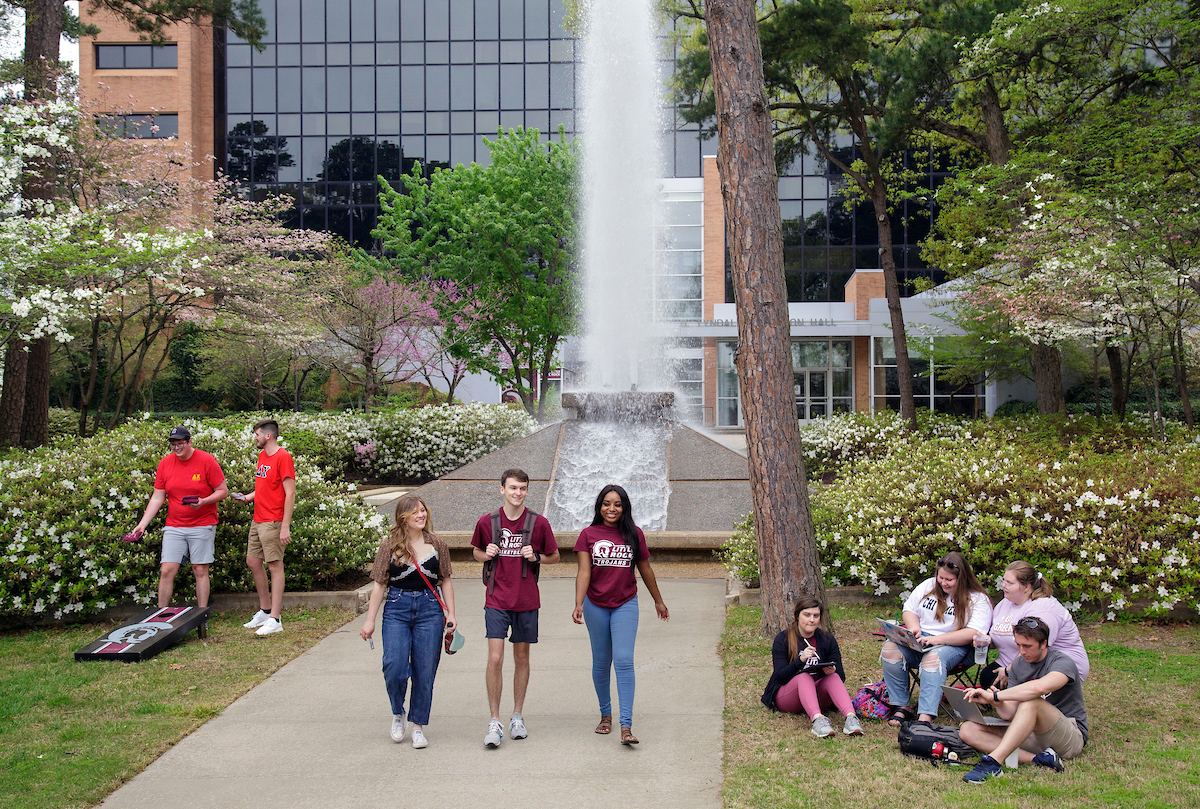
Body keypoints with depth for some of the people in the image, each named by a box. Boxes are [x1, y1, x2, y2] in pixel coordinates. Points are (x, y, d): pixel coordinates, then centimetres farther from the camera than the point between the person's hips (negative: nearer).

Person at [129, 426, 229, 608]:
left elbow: (223, 491, -4)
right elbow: (157, 498, 7)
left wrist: (203, 502, -22)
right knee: (166, 571, -2)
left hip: (202, 526, -3)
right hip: (173, 526, 3)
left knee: (200, 571, 0)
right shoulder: (165, 463, 3)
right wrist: (142, 524, 0)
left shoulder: (206, 461, -8)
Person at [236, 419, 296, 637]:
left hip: (273, 522, -9)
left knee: (274, 565, -6)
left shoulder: (283, 457, -14)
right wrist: (248, 497, 8)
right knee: (253, 561, 13)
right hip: (257, 520, 9)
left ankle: (275, 619, -2)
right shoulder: (262, 455, 14)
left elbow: (290, 493, -17)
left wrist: (285, 527, -20)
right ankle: (265, 610, 26)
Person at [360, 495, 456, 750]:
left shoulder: (436, 545, 6)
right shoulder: (389, 546, 2)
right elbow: (379, 584, 4)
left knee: (424, 672, 1)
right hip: (397, 610, -1)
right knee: (394, 668, -12)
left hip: (430, 609, 1)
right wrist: (370, 620, 1)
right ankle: (397, 715, 16)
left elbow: (445, 581, 12)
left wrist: (451, 613, 5)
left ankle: (418, 726, 15)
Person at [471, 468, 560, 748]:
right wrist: (486, 555, -7)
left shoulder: (538, 523, -3)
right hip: (496, 601, -1)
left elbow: (554, 556, 9)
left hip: (527, 602, 1)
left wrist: (535, 557, -11)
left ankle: (517, 717, 24)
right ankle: (494, 722, 0)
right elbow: (476, 552, 15)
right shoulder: (487, 522, -1)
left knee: (522, 658, 10)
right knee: (495, 659, -8)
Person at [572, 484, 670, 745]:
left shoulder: (634, 534, 2)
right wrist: (578, 604, -22)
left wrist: (658, 601, 20)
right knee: (601, 662, 10)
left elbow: (646, 570, 12)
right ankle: (605, 714, 29)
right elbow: (583, 572, -9)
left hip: (625, 605, 0)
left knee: (624, 660, -12)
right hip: (596, 606, 1)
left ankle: (626, 726, -15)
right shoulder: (588, 535, -1)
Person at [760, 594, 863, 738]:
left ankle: (850, 717, -49)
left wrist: (833, 671, -24)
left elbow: (841, 676, 0)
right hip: (785, 697, -3)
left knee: (833, 677, -26)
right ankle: (818, 720, -56)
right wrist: (800, 660, -29)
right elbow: (780, 676, -12)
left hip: (817, 697, 3)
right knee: (804, 676, -32)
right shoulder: (782, 639, -3)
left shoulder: (828, 640, 5)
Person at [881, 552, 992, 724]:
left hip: (954, 645, -5)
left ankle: (926, 717, -48)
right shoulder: (929, 586, 13)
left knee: (933, 658, -39)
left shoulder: (979, 600, -3)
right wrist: (914, 628, -5)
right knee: (890, 648, -25)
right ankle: (901, 707, -20)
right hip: (920, 640, 5)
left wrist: (938, 639, -24)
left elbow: (973, 633, -15)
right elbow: (909, 610, 19)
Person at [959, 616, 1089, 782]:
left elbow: (1039, 688, -37)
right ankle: (1036, 759, -27)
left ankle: (992, 762, -41)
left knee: (1031, 702, -36)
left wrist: (993, 696, -32)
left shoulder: (1063, 662, -14)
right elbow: (1009, 714, 2)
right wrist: (998, 703, -22)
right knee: (968, 730, -11)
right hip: (1033, 734, 7)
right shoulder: (1018, 665, 8)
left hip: (1072, 736, -7)